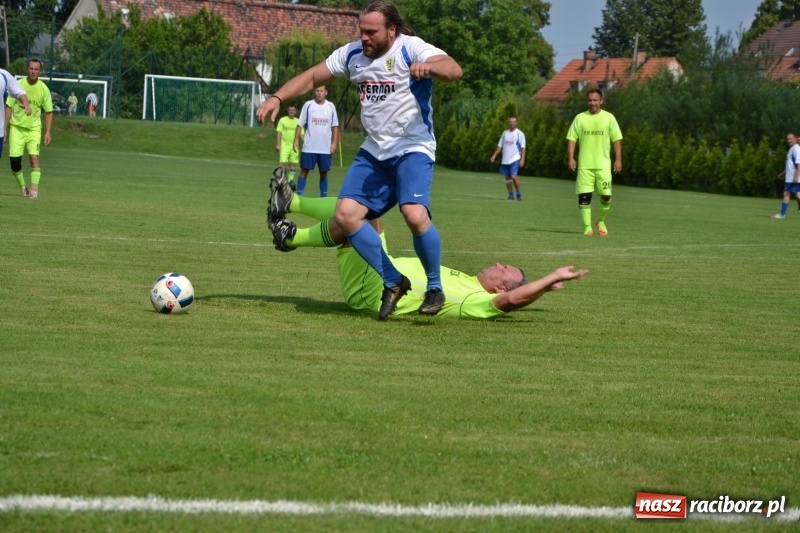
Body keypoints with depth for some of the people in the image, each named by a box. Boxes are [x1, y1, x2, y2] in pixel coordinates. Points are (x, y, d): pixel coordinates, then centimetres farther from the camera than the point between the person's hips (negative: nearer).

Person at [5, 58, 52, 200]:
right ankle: (22, 187, 18)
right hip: (16, 126, 1)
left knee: (34, 156, -17)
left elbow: (49, 112, 4)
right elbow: (9, 107, 0)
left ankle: (34, 189, -20)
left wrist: (48, 132, -4)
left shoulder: (43, 89, -3)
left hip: (34, 128, -1)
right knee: (14, 160, -2)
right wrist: (4, 128, -4)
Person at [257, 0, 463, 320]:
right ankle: (393, 282, 2)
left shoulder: (410, 49, -12)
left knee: (415, 215, -28)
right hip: (374, 152, 7)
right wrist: (278, 97, 1)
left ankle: (435, 287, -6)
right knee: (346, 215, -10)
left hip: (412, 149, -6)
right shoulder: (352, 54, 6)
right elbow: (312, 78, 16)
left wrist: (429, 66, -48)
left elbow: (454, 71, -26)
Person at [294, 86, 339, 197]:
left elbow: (335, 126, 7)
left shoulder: (331, 107, 5)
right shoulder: (308, 105, 0)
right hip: (309, 147, -2)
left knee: (324, 173, 7)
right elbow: (300, 124, 1)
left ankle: (324, 198, 13)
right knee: (304, 171, -1)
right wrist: (296, 140, -5)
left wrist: (334, 143, -1)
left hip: (325, 148, 2)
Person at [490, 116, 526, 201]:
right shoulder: (505, 133, 13)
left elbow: (523, 148, -6)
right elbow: (500, 145, 18)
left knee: (514, 176, -18)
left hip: (515, 159, -5)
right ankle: (511, 195, 16)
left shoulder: (519, 134, -2)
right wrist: (494, 155, 9)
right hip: (505, 160, 5)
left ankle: (519, 194, -3)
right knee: (507, 178, 6)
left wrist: (522, 159, -14)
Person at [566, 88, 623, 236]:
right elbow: (572, 138, 5)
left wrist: (618, 159, -3)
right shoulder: (580, 118, 6)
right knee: (584, 196, -4)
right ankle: (587, 226, 3)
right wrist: (571, 158, -5)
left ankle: (601, 221, 22)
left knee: (606, 195, -3)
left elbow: (617, 139, 5)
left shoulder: (609, 118, 4)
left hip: (603, 164, 0)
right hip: (584, 165, 0)